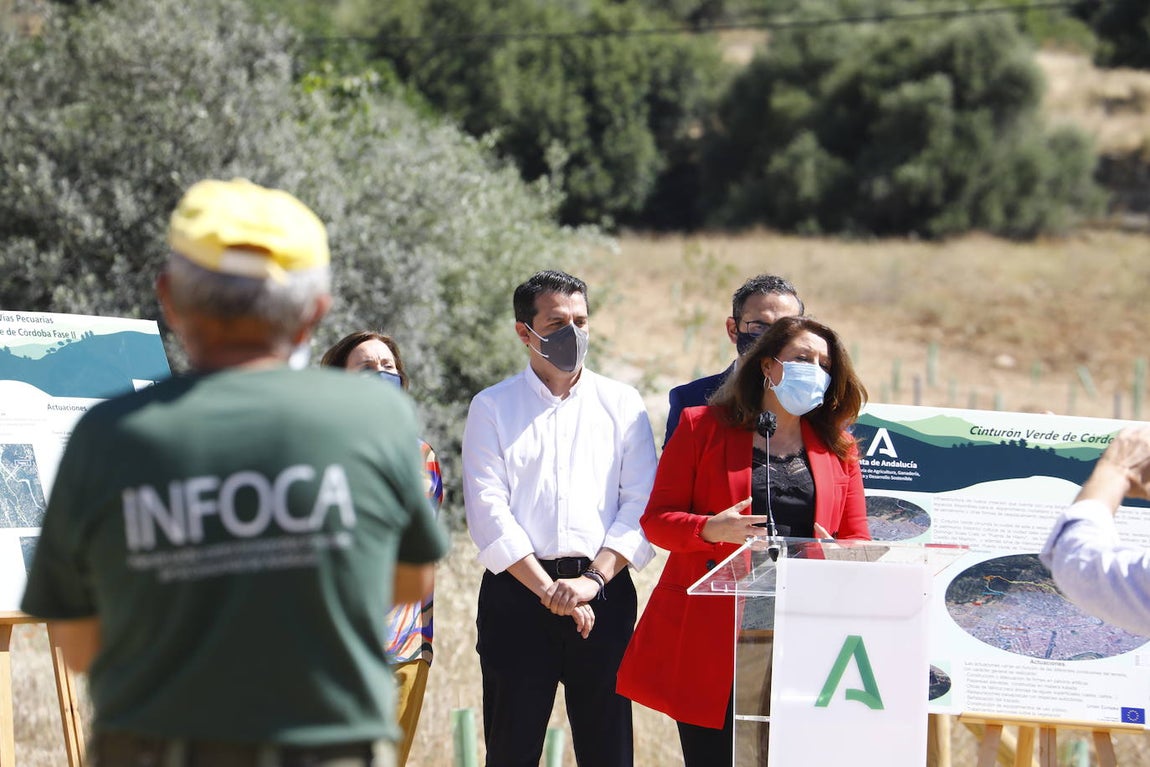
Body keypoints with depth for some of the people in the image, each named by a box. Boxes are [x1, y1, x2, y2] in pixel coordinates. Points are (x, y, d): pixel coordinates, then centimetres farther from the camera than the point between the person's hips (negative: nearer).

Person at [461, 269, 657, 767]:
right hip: (517, 592, -1)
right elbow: (488, 511, -2)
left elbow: (641, 503, 3)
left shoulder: (622, 404, 11)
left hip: (604, 590, 1)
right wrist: (547, 590, -11)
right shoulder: (491, 408, 8)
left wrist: (593, 580, -11)